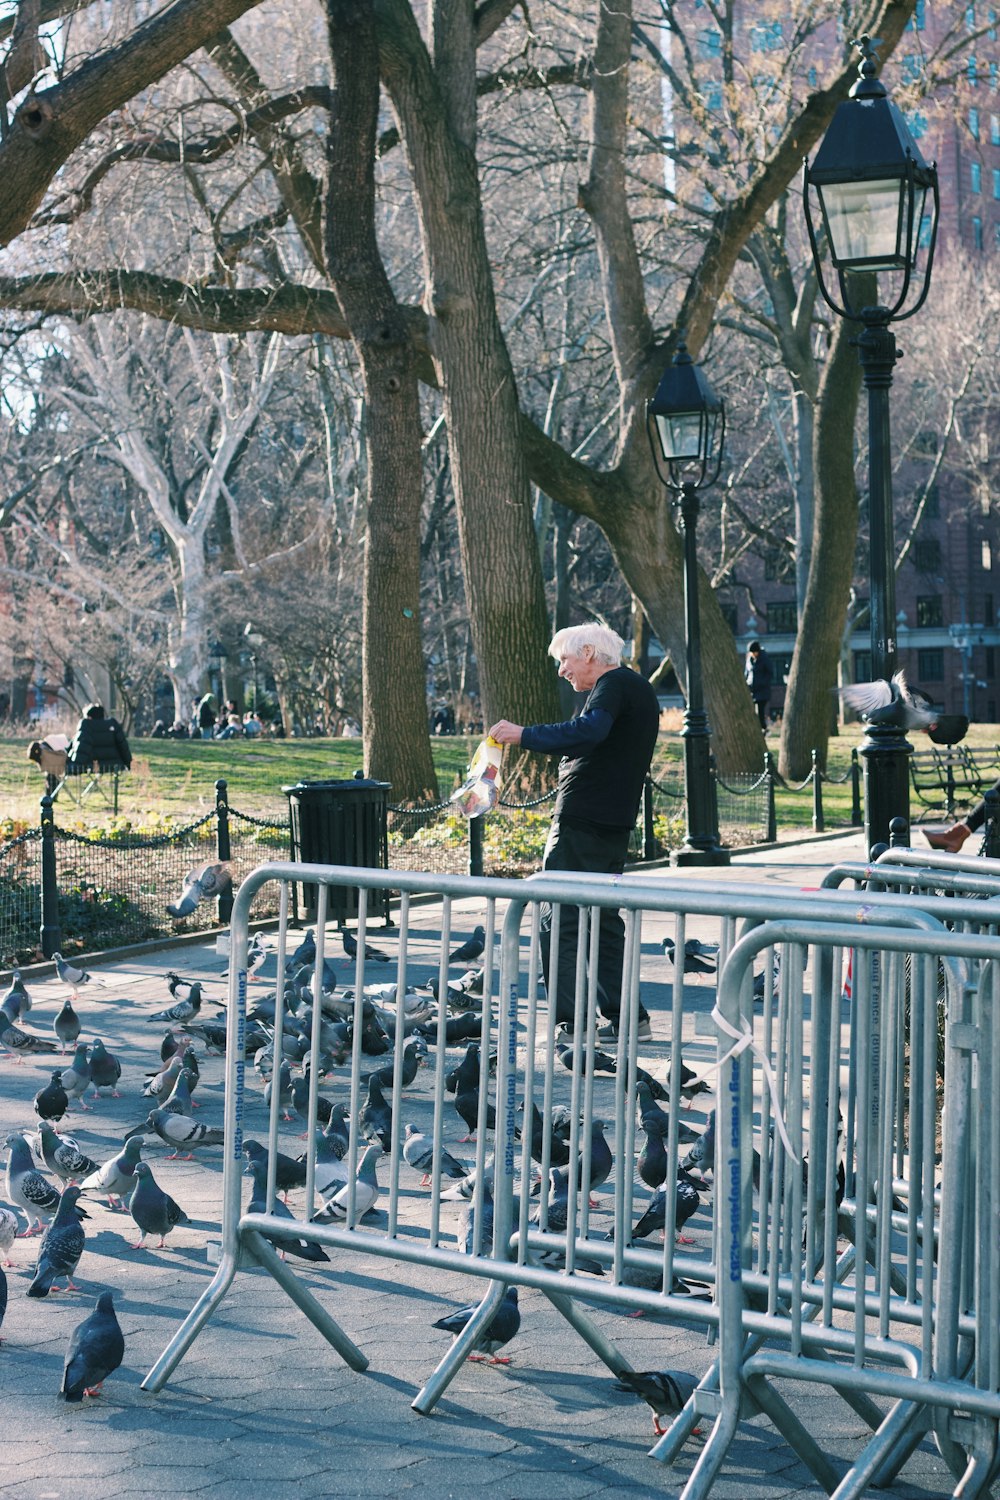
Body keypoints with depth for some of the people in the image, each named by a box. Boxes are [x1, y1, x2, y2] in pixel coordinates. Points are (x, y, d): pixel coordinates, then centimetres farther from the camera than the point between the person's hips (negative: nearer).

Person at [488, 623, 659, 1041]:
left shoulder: (611, 686, -11)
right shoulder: (640, 690, 20)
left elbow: (587, 733, -30)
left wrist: (524, 735, -27)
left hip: (582, 821, -10)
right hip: (615, 824, 10)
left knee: (560, 921, -6)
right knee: (604, 919, 15)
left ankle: (570, 1025, -8)